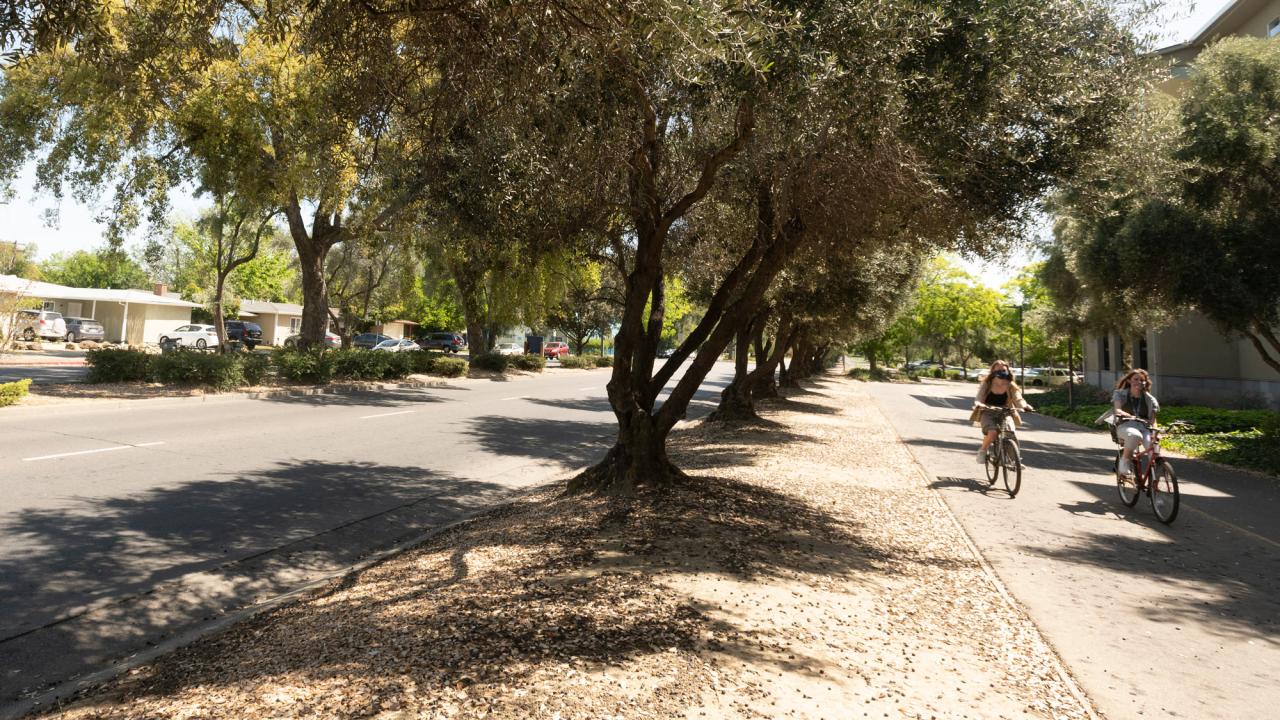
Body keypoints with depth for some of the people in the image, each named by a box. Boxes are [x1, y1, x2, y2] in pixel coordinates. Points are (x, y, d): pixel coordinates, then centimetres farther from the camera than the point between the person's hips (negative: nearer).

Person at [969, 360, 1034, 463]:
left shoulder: (1010, 386, -2)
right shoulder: (986, 384, -6)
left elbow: (1018, 399, -13)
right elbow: (978, 399, -14)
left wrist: (1025, 405, -36)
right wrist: (979, 404, -38)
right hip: (988, 413, -2)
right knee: (992, 433, -29)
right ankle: (982, 451, -1)